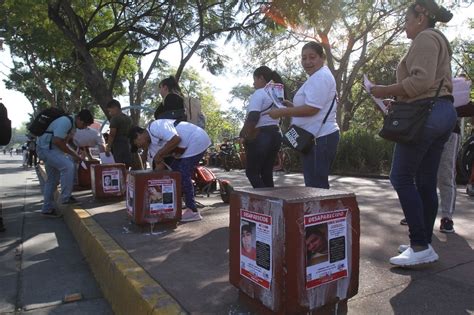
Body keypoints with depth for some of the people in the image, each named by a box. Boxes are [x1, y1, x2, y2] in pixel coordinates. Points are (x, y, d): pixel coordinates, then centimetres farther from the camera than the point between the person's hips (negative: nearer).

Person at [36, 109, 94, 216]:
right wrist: (73, 154, -19)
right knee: (68, 166, -24)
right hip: (46, 148, -10)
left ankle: (47, 208, 22)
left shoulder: (72, 124, 8)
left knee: (52, 179, 13)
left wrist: (73, 155, 5)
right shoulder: (66, 122, -21)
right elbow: (57, 141, -27)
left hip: (49, 148, 10)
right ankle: (66, 197, -15)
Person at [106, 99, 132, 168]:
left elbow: (112, 134, -13)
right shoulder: (128, 119, 16)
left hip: (118, 147, -8)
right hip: (128, 146, 8)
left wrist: (108, 147, -9)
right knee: (127, 167, 8)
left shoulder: (115, 118, -8)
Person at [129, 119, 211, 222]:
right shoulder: (152, 146, 9)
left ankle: (193, 212, -4)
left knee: (183, 175, -12)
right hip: (186, 147, 10)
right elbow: (159, 167, 9)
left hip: (197, 140, -10)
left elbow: (176, 139, -31)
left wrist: (159, 154, -21)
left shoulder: (156, 126, -19)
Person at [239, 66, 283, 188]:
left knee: (251, 172, 0)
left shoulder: (259, 93, -10)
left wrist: (243, 134, -8)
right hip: (275, 135, 9)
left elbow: (253, 118, -20)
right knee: (267, 172, 11)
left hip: (260, 136, -8)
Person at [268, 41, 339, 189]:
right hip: (319, 137, 11)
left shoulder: (320, 77, -12)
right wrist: (292, 106, 14)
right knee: (316, 185, 15)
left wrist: (281, 112, -15)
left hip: (320, 138, -11)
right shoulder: (318, 77, 22)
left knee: (316, 186, -8)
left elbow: (311, 109, -21)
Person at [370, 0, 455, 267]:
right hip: (443, 111, 10)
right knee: (426, 182, 8)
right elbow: (435, 83, 21)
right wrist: (399, 100, 17)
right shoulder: (439, 41, 27)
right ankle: (424, 243, 13)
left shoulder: (425, 38, -4)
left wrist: (387, 91, -11)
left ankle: (421, 247, -8)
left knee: (402, 178, -9)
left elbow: (421, 80, -19)